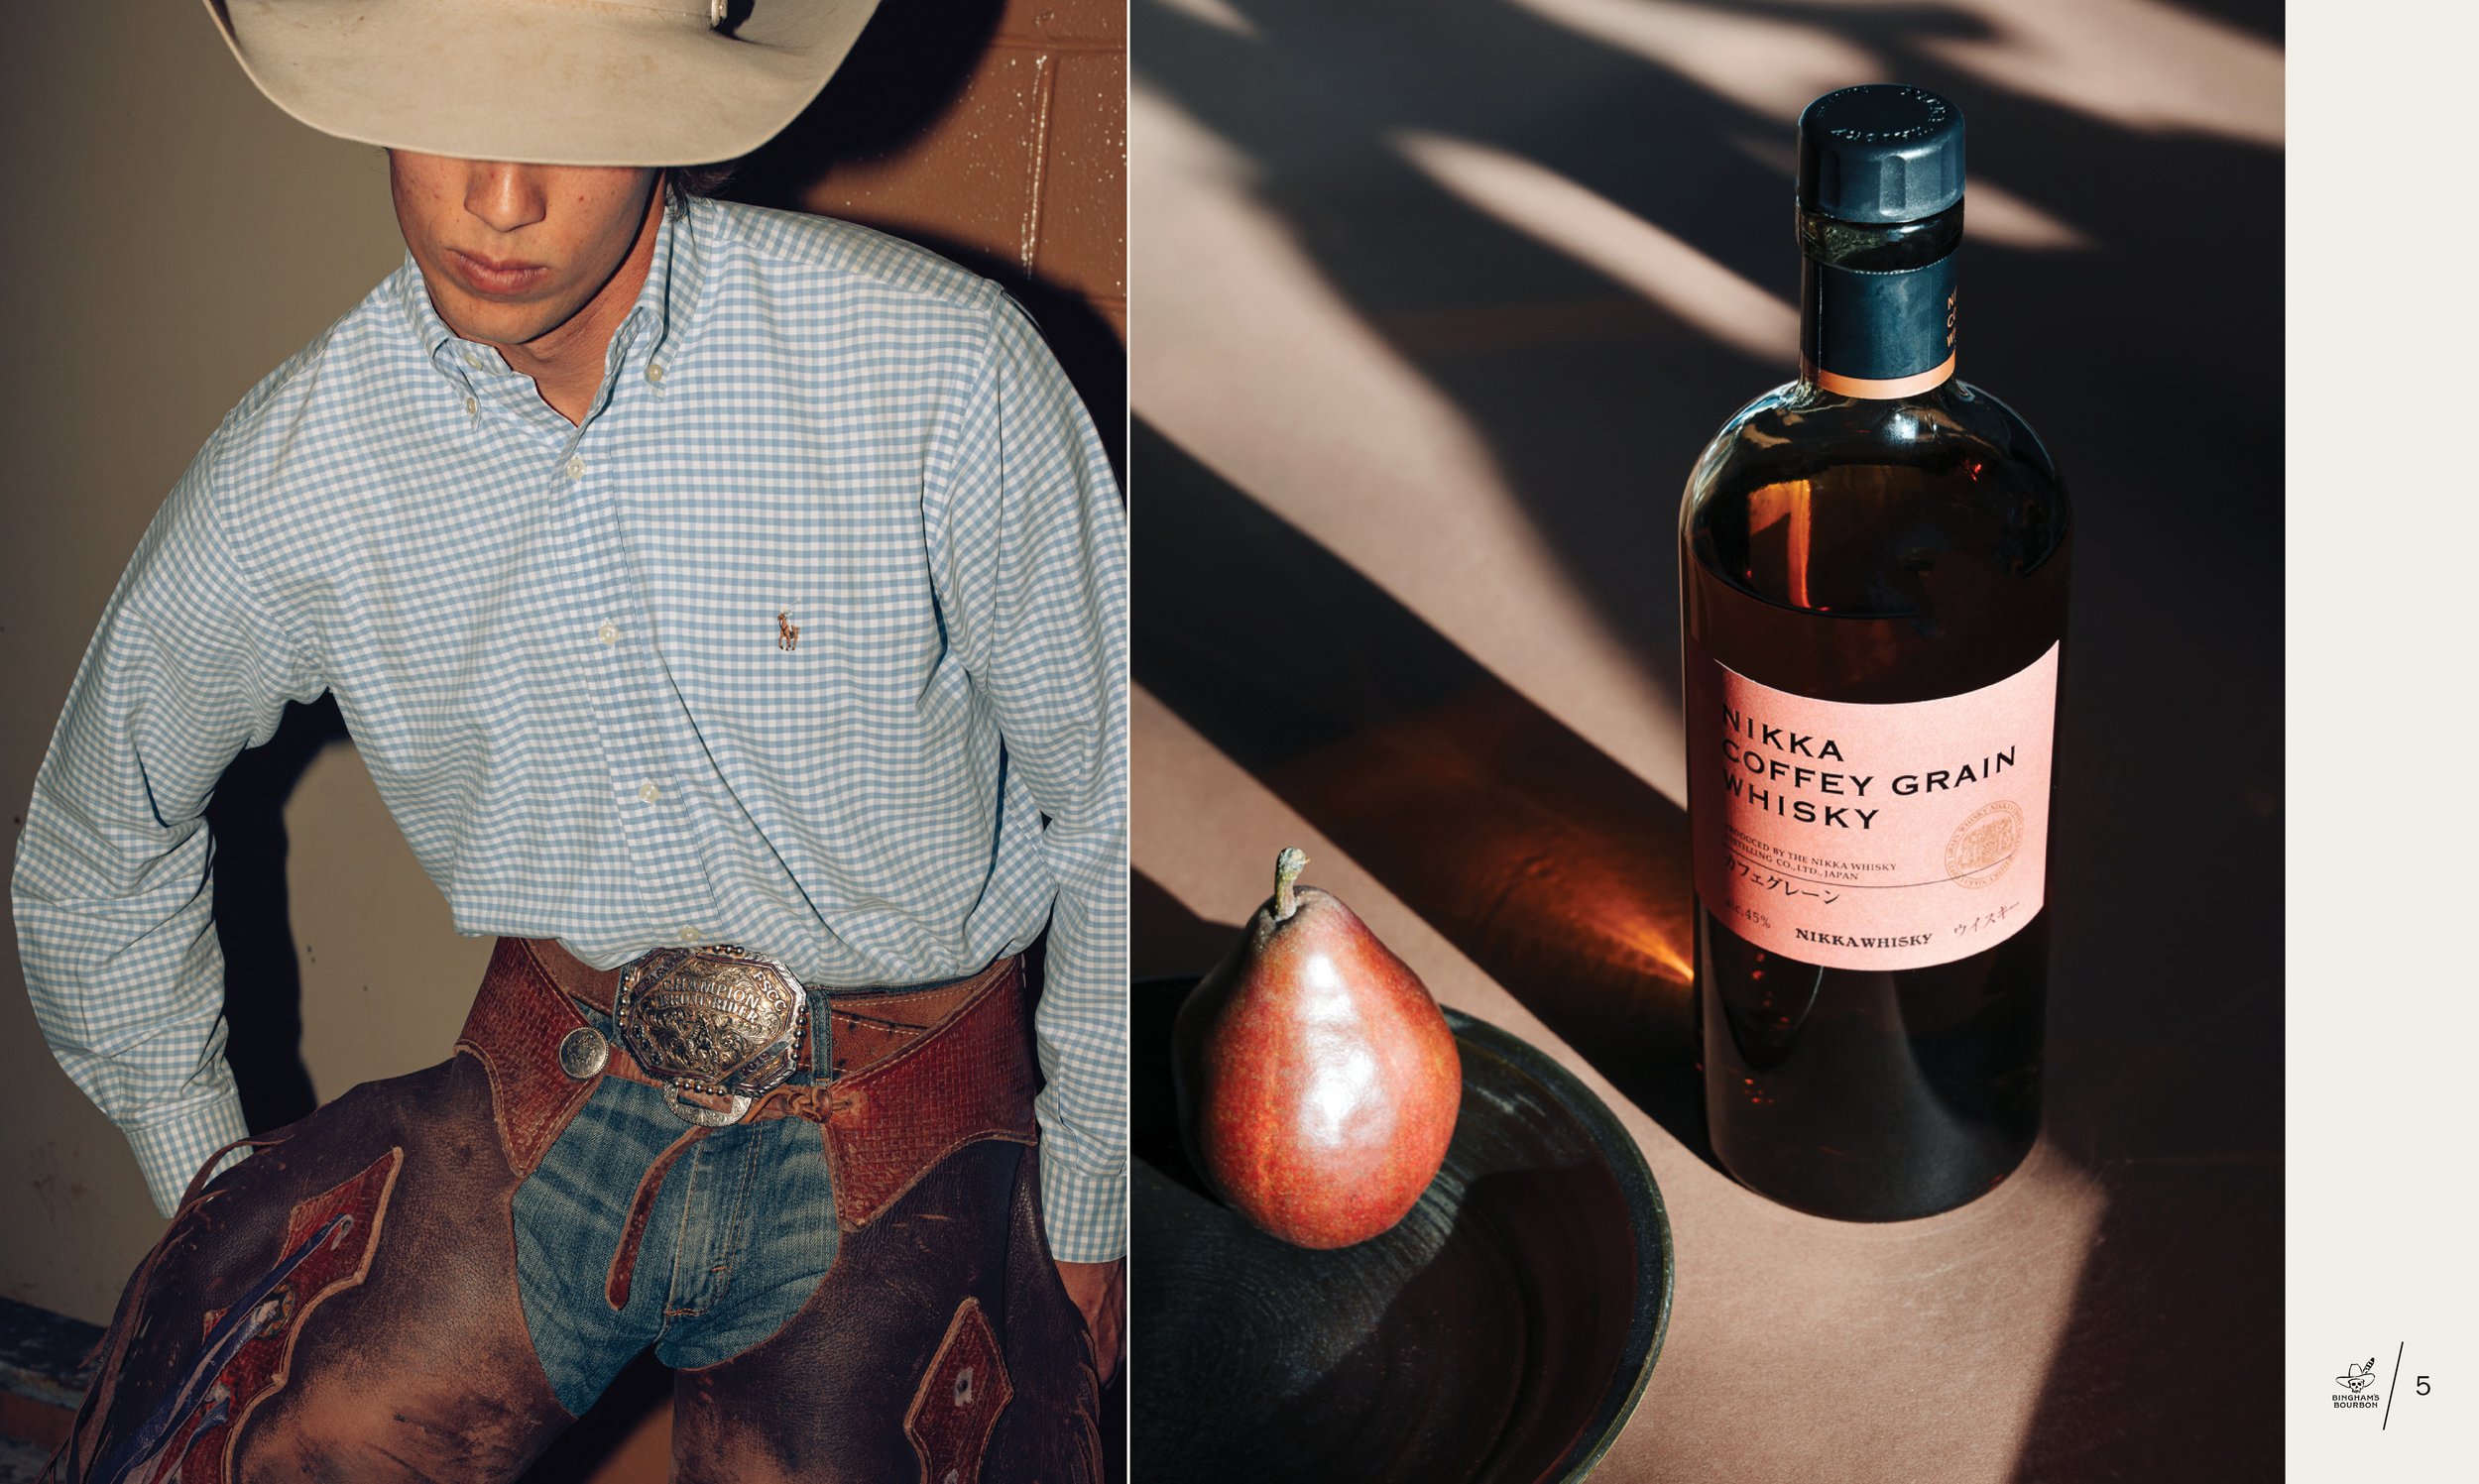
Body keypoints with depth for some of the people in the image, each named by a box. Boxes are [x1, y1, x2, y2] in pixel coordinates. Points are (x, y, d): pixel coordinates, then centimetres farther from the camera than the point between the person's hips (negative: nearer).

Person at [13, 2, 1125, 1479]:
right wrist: (210, 1177, 15)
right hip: (546, 1101, 2)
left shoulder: (938, 367, -15)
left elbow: (1117, 813, -4)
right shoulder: (289, 474, -6)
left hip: (895, 1140, -1)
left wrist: (1083, 1211, 1)